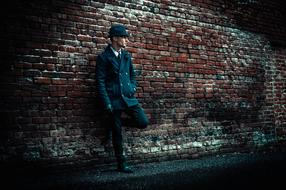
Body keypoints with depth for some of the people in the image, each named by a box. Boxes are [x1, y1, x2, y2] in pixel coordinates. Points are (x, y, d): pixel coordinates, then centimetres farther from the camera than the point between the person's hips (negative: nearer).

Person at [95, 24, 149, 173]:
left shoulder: (126, 56, 12)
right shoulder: (103, 57, -5)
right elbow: (100, 82, -8)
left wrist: (133, 88, 5)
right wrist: (107, 103, -13)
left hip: (128, 98, 5)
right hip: (113, 100, -5)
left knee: (143, 122, -7)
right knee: (117, 134, 1)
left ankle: (115, 122, 16)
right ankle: (121, 164, 15)